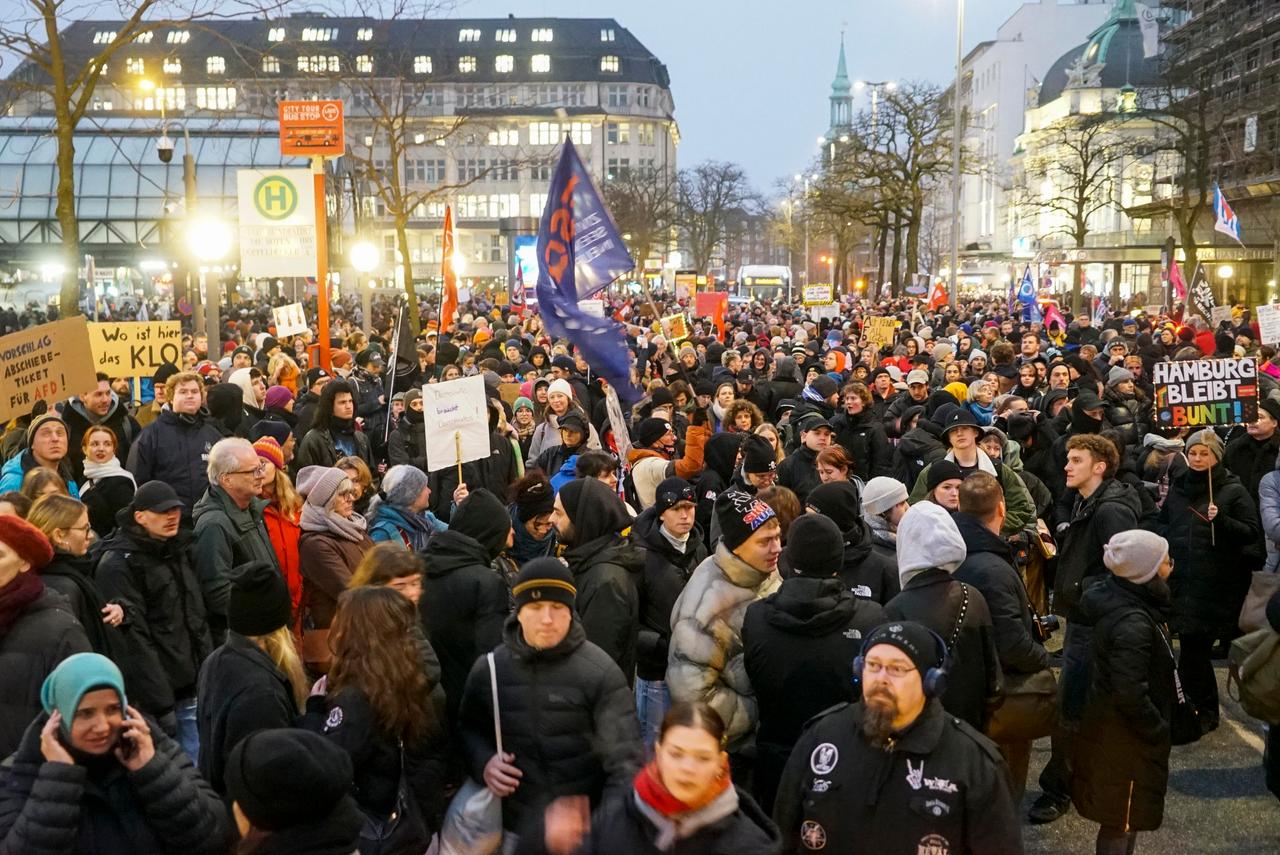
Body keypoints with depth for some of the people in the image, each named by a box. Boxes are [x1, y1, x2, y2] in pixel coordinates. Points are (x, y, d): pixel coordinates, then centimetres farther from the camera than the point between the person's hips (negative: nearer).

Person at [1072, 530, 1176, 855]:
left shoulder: (1114, 596, -3)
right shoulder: (1132, 623, -31)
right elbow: (1130, 693, -32)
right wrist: (1158, 729, -16)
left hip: (1109, 723, 9)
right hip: (1124, 735, -9)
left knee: (1122, 815, 26)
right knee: (1122, 820, 10)